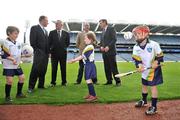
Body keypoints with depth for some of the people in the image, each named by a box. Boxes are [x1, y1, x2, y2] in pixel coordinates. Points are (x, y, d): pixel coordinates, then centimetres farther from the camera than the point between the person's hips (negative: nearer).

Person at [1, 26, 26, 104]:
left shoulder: (18, 43, 8)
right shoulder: (6, 43, -14)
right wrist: (12, 59, -29)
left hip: (17, 65, 8)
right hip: (8, 66, -7)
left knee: (22, 77, 9)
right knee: (9, 80, -10)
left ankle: (19, 93, 26)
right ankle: (7, 97, 6)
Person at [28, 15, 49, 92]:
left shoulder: (45, 31, 20)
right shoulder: (34, 28, -4)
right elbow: (32, 42, -11)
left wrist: (48, 52, 9)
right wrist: (37, 50, -12)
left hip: (45, 54, 7)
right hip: (38, 54, -7)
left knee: (43, 70, 9)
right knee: (35, 70, -9)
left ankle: (41, 85, 18)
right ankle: (31, 87, -2)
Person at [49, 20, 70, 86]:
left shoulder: (66, 33, 4)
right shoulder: (52, 33, 3)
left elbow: (68, 43, 10)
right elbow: (49, 42, 4)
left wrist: (64, 48, 6)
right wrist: (51, 49, -2)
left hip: (63, 53, 0)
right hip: (54, 53, 0)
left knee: (63, 68, 6)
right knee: (54, 69, 4)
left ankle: (64, 82, 16)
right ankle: (53, 82, 12)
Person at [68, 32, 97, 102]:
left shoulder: (90, 47, -18)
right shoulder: (88, 47, 14)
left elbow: (83, 57, -21)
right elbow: (82, 56, 15)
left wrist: (73, 60, -17)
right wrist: (74, 60, 12)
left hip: (90, 65, -10)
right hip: (88, 65, 10)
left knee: (88, 80, -10)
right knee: (88, 80, 16)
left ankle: (94, 96, -7)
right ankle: (90, 94, 28)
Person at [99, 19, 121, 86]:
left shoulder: (111, 29, -4)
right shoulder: (103, 31, 18)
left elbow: (114, 39, -12)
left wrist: (108, 47, -19)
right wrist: (101, 47, 0)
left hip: (111, 51, -7)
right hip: (104, 52, 7)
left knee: (113, 67, -5)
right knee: (106, 67, 7)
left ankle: (117, 81, 3)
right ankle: (109, 81, 16)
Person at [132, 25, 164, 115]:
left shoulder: (153, 44, -17)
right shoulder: (136, 47, -5)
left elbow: (160, 55, -9)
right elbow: (136, 58, -5)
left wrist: (157, 62, -23)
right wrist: (139, 65, -21)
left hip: (154, 69, -5)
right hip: (145, 70, 6)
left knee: (153, 86, -4)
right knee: (144, 84, 19)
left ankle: (154, 107, 5)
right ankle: (144, 100, 43)